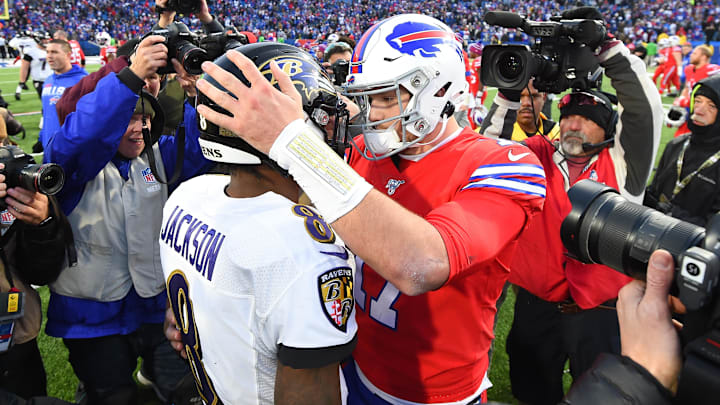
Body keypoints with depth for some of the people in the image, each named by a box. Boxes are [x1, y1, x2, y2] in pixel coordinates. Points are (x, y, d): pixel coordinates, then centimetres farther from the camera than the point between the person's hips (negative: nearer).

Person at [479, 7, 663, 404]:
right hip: (535, 305, 2)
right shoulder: (539, 157, 1)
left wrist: (605, 45, -22)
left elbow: (645, 107, -16)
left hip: (600, 313, -2)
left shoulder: (621, 165, -5)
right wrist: (510, 92, -16)